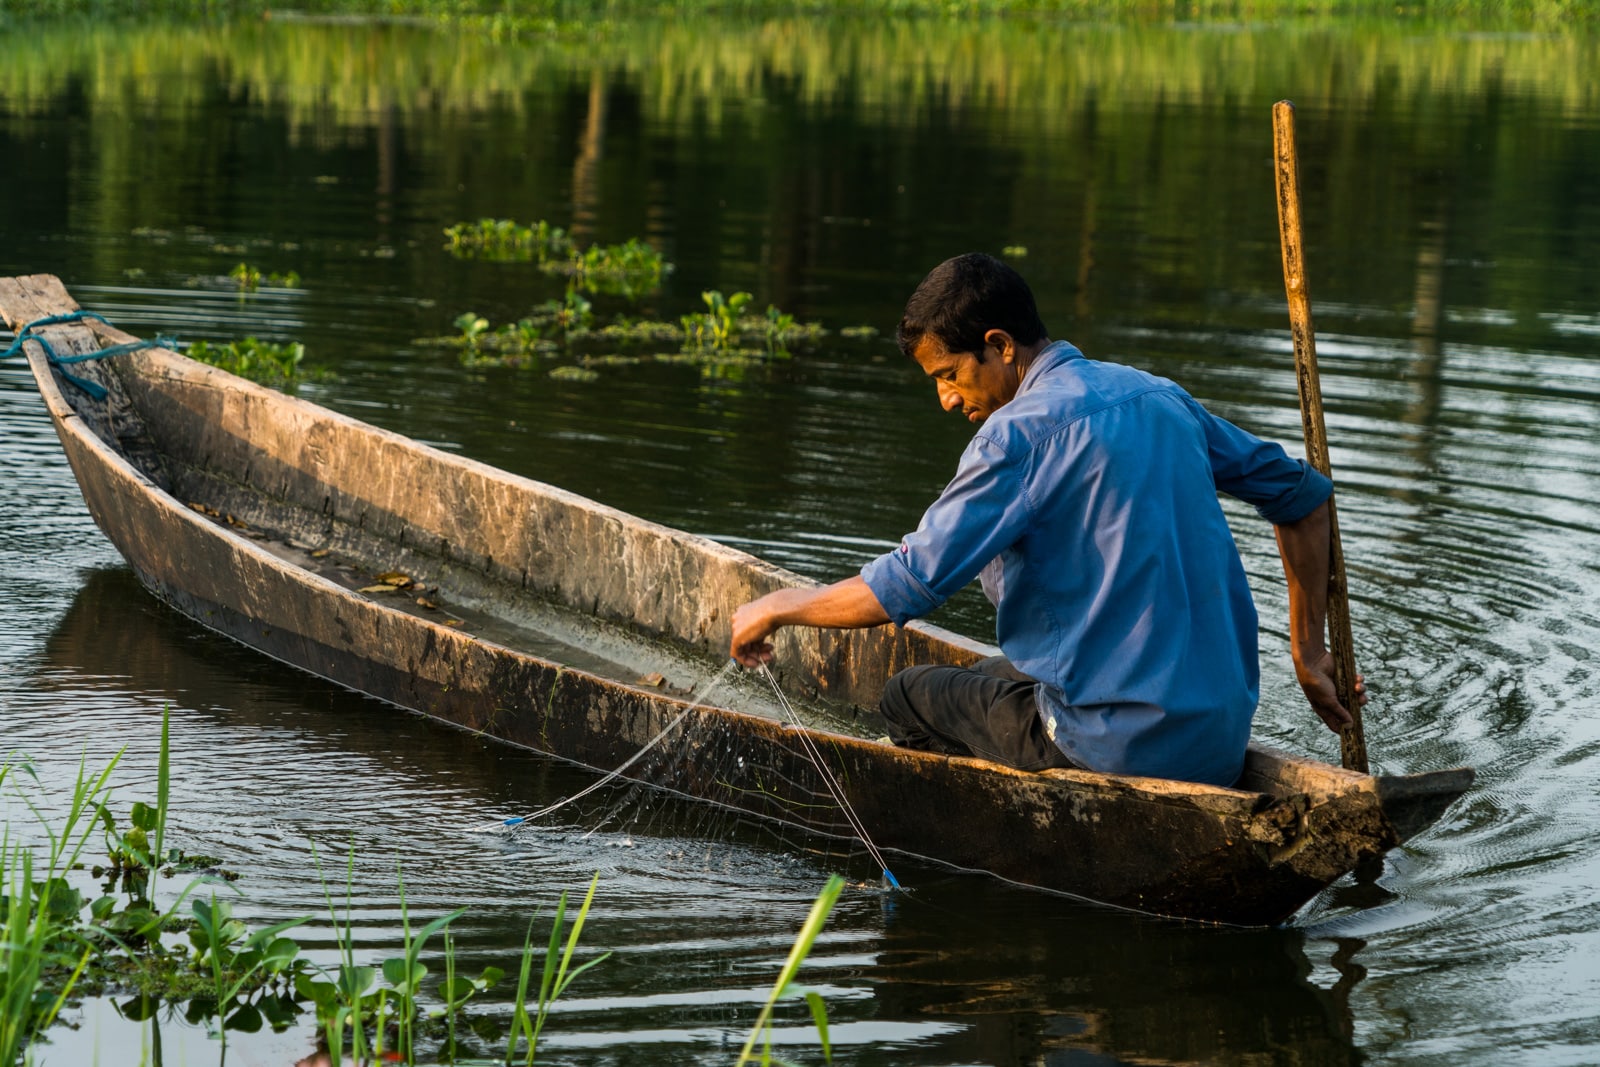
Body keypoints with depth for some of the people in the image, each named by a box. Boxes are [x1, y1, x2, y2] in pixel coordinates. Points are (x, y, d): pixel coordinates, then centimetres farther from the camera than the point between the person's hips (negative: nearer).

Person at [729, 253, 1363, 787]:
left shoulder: (1020, 431, -13)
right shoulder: (1159, 398, 11)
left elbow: (911, 585, -15)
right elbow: (1304, 496, 19)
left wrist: (777, 608, 0)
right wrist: (1308, 656, 23)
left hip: (1120, 747, -8)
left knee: (910, 698, 11)